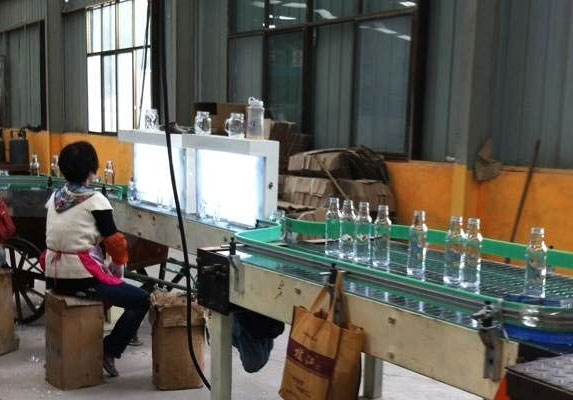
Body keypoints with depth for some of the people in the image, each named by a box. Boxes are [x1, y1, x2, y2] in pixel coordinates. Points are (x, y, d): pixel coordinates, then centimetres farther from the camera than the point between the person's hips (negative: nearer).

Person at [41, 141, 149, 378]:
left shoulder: (55, 198, 8)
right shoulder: (95, 200, -11)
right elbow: (115, 242, -9)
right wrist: (117, 270, 10)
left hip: (54, 278, 8)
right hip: (83, 278, -8)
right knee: (142, 301, 2)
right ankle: (109, 351, 0)